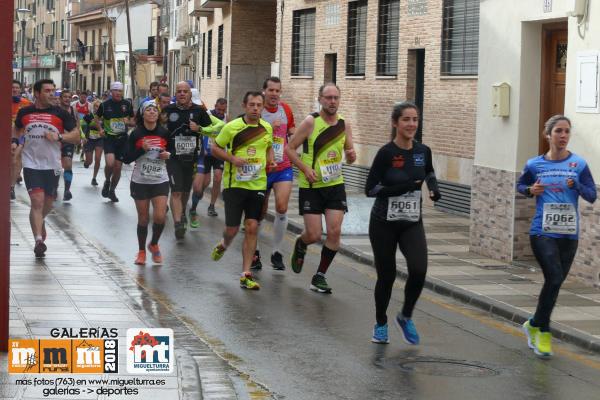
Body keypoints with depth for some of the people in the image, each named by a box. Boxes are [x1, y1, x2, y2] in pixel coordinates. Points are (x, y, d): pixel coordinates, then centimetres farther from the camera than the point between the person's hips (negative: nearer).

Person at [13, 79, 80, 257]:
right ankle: (39, 239, -16)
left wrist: (59, 137, -16)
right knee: (37, 201, -15)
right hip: (31, 164, -1)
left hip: (52, 165, 2)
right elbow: (17, 131, 21)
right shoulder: (24, 112, 1)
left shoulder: (60, 113, -2)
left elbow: (76, 136, -1)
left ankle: (38, 222, 46)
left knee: (48, 203, 14)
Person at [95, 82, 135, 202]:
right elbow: (97, 118, 14)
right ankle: (107, 181, 8)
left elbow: (134, 122, 10)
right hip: (109, 138, -2)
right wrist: (100, 129, -3)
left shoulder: (127, 104, 3)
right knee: (110, 163, -23)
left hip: (122, 139, 2)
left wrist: (128, 122, -12)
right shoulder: (105, 105, -1)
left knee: (118, 167, 5)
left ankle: (112, 191, 25)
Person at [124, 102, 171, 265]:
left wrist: (168, 155, -6)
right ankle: (141, 251, 25)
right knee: (143, 219, 5)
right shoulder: (136, 134, -5)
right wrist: (141, 149, -20)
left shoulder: (164, 133, 1)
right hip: (140, 181, -1)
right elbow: (126, 159, -6)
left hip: (160, 181, 1)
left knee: (160, 217, -11)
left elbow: (172, 150, 17)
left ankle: (154, 244, 17)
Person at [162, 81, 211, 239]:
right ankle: (178, 224, -18)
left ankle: (182, 213, 42)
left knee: (186, 190, 17)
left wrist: (199, 128, -11)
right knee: (176, 191, -13)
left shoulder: (199, 111, 4)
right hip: (173, 156, -2)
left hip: (191, 156, 2)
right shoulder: (168, 110, 2)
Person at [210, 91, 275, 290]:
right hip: (234, 184, -3)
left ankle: (246, 275, 2)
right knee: (232, 228, 1)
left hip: (257, 185, 3)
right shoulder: (232, 127, -7)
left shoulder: (267, 128, 5)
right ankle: (223, 246, 39)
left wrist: (271, 160, 3)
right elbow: (215, 148, 0)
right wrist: (232, 158, -16)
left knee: (252, 228, -3)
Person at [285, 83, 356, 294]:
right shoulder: (311, 122, -10)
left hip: (335, 184, 4)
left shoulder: (344, 125, 3)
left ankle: (320, 276, 9)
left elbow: (350, 154, 13)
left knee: (335, 232, -6)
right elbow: (290, 148, -7)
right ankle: (300, 245, 33)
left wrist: (351, 156, -11)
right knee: (314, 235, -6)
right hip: (311, 186, -4)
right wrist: (306, 169, -19)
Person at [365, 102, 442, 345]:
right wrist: (402, 187, -25)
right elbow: (370, 189, -15)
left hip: (412, 224, 3)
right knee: (386, 276, 5)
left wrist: (433, 187, 3)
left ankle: (406, 317, 10)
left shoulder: (423, 151, 0)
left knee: (419, 270, -16)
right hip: (384, 224, -3)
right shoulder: (386, 153, -14)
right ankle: (381, 324, 29)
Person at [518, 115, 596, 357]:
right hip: (542, 232, -2)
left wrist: (576, 185, -20)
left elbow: (592, 196, -1)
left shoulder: (578, 164, -2)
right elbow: (520, 185, 17)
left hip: (568, 235, 2)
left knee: (555, 282, 10)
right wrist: (530, 190, -5)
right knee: (554, 279, -16)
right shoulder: (535, 165, 0)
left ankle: (534, 325, 33)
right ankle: (542, 331, 2)